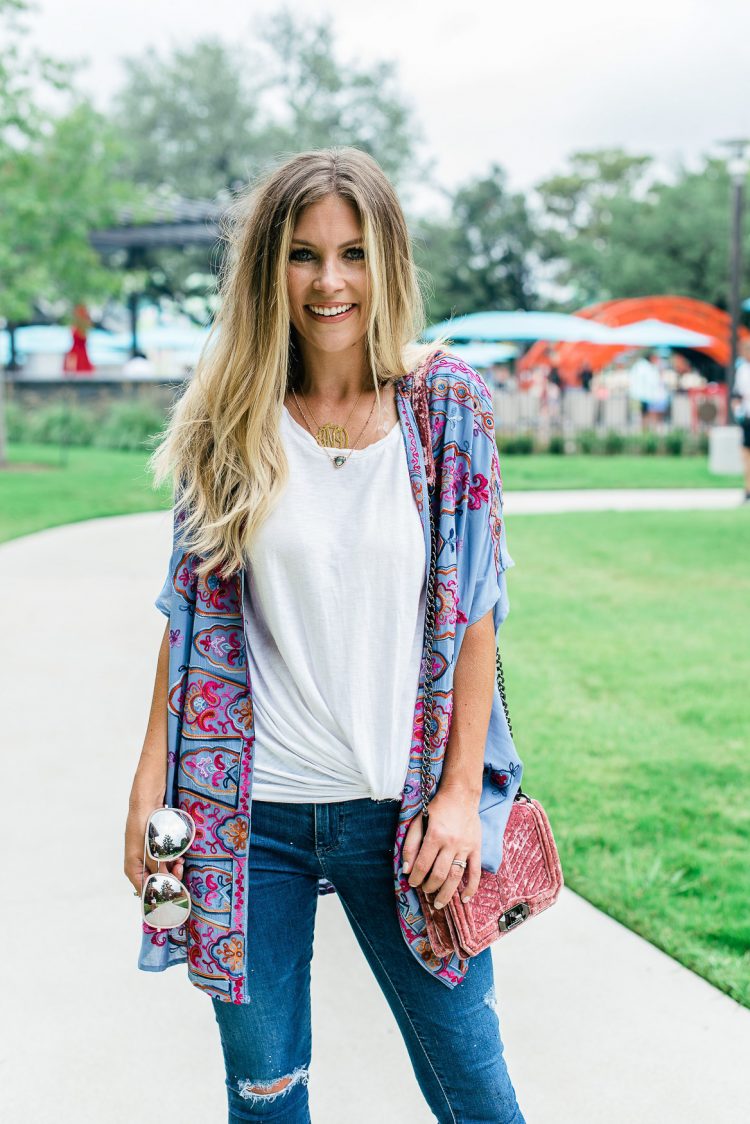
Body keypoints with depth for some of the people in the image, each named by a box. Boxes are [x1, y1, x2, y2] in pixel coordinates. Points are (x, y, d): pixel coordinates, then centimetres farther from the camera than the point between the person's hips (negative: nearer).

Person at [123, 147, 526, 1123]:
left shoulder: (448, 404, -3)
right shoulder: (230, 420, -1)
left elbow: (475, 611, -2)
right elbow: (192, 614, 4)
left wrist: (461, 792, -5)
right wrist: (151, 777, 0)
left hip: (399, 804, 0)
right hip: (249, 810, 1)